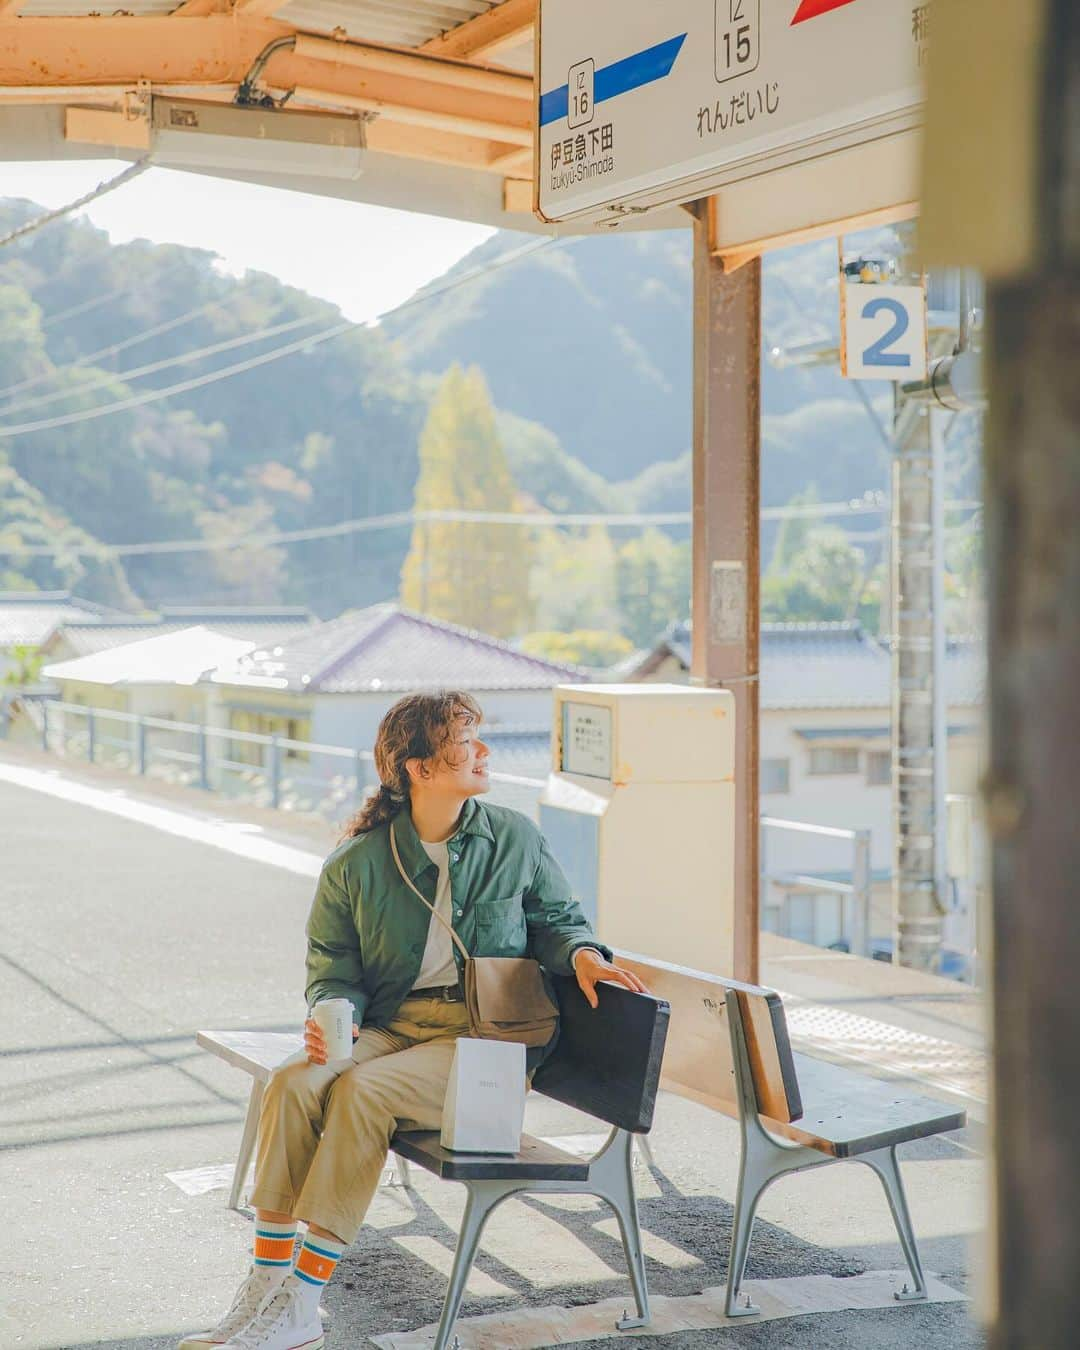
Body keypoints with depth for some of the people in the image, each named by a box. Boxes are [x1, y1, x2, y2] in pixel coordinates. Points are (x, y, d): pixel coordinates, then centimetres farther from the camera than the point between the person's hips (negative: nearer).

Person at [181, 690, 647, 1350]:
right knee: (293, 1083, -26)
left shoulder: (516, 839, 5)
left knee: (363, 1091, -29)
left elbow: (557, 918, 14)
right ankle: (264, 1289, -21)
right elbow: (334, 967, 9)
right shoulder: (358, 864, 5)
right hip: (393, 1024, 3)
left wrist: (582, 952, -9)